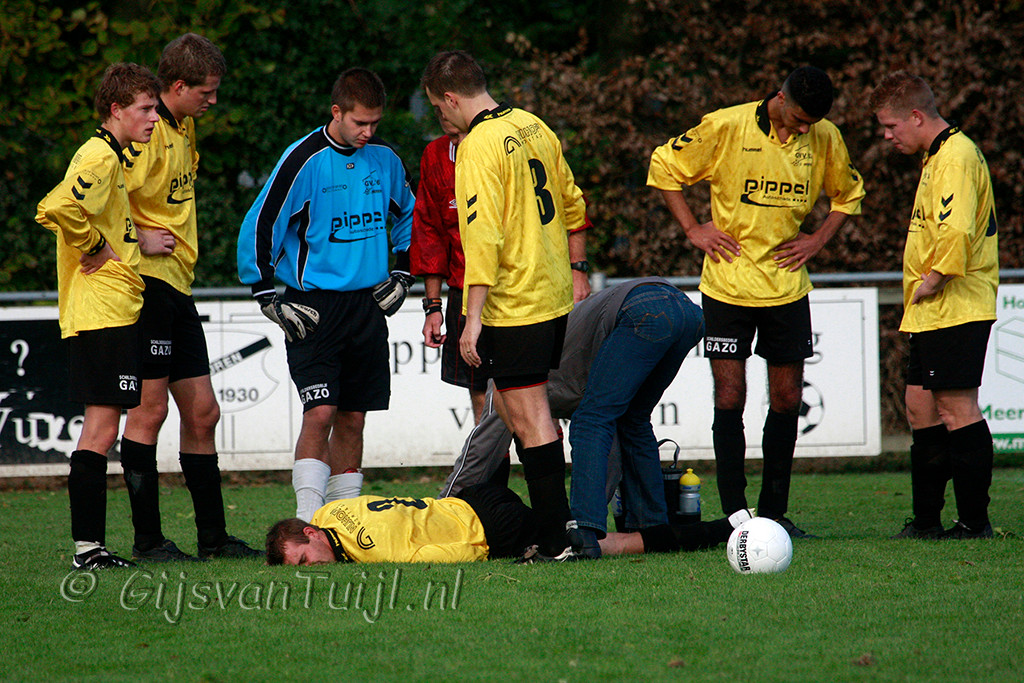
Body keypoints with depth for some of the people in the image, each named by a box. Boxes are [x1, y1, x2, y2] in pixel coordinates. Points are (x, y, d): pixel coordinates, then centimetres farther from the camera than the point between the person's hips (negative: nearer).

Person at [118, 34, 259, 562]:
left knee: (202, 412, 10)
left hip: (177, 285, 10)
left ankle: (212, 537, 17)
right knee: (150, 408, -7)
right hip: (148, 283, -10)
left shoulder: (184, 129, 15)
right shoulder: (147, 134, -15)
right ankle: (147, 539, -2)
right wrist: (138, 240, -18)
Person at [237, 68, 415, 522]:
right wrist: (269, 300, -9)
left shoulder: (384, 159, 6)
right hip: (314, 307, -5)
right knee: (320, 413, -15)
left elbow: (408, 216, 26)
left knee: (353, 418, 8)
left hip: (367, 305, 5)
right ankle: (308, 523, -17)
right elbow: (256, 229, -7)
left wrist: (401, 274, 16)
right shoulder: (304, 160, -11)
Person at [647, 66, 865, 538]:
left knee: (787, 399, 5)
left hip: (788, 286, 3)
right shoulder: (726, 127, -11)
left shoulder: (824, 139, -1)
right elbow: (663, 167, 0)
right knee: (730, 397, -5)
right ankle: (734, 514, -1)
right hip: (728, 286, -3)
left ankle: (773, 511, 15)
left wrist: (817, 240, 5)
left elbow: (848, 194, 18)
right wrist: (692, 228, -5)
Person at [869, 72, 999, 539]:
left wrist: (934, 279, -18)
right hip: (932, 313, 11)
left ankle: (975, 522, -6)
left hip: (955, 308, -11)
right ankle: (926, 522, 18)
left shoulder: (955, 156, -15)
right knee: (921, 407, 12)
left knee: (956, 406, -9)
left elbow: (957, 231, -28)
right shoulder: (937, 156, 19)